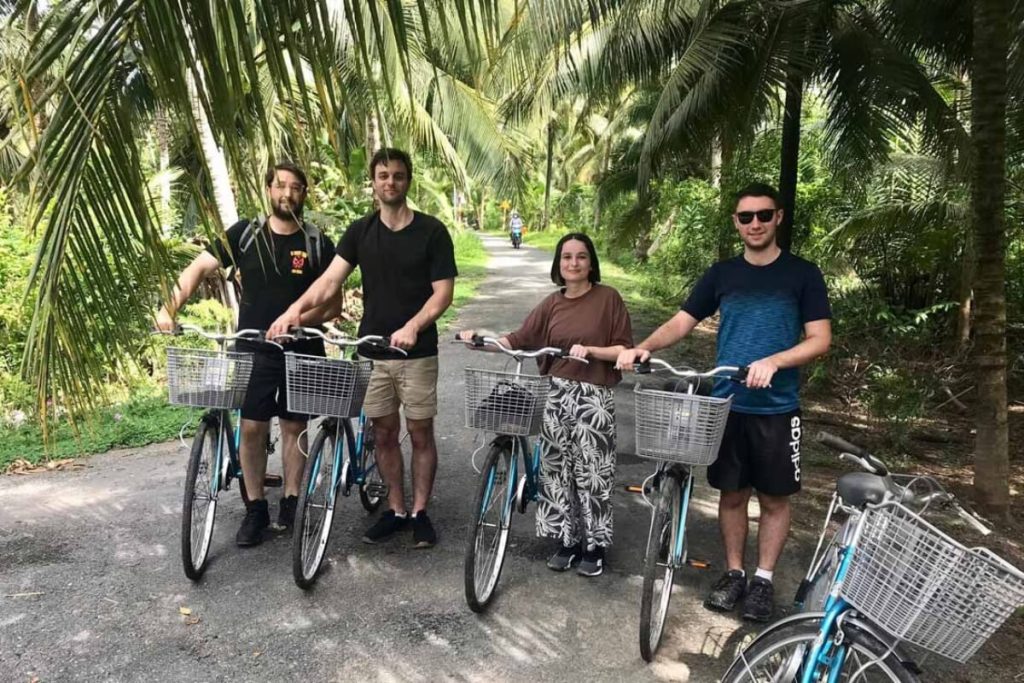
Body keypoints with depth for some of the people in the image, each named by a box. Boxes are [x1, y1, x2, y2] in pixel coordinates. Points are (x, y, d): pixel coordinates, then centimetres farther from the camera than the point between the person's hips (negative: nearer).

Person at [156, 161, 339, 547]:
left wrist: (297, 320, -22)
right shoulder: (244, 235, 0)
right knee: (252, 428, 2)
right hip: (253, 351, 1)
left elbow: (332, 302, -6)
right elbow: (199, 268, -6)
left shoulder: (318, 244, -2)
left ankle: (290, 503, 23)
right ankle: (255, 509, 16)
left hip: (302, 352, 0)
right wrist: (170, 308, -20)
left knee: (294, 426, 9)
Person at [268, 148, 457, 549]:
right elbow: (331, 279, -6)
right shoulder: (360, 232, 4)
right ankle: (395, 510, 23)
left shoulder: (431, 231, -5)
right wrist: (297, 307, -24)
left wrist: (413, 326, -26)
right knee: (384, 433, 10)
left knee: (420, 432, 5)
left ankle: (420, 512, 18)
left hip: (417, 352, -3)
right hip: (372, 350, 3)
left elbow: (443, 291, -9)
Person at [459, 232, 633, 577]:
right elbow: (518, 340, 3)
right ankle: (567, 541, 25)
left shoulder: (608, 297, -6)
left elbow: (625, 348, -6)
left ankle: (594, 546, 20)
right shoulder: (552, 303, 6)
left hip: (594, 397, -4)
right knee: (557, 470, 10)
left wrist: (589, 350, -19)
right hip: (557, 395, 4)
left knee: (592, 473, 3)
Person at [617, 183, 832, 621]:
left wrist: (773, 361, -24)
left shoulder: (802, 274, -2)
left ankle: (763, 579, 26)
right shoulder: (722, 274, 6)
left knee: (774, 498, 9)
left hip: (777, 408, -2)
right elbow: (681, 323, 2)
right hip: (726, 404, 2)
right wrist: (643, 347, -17)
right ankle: (733, 573, 28)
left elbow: (820, 339, -7)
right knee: (732, 493, 12)